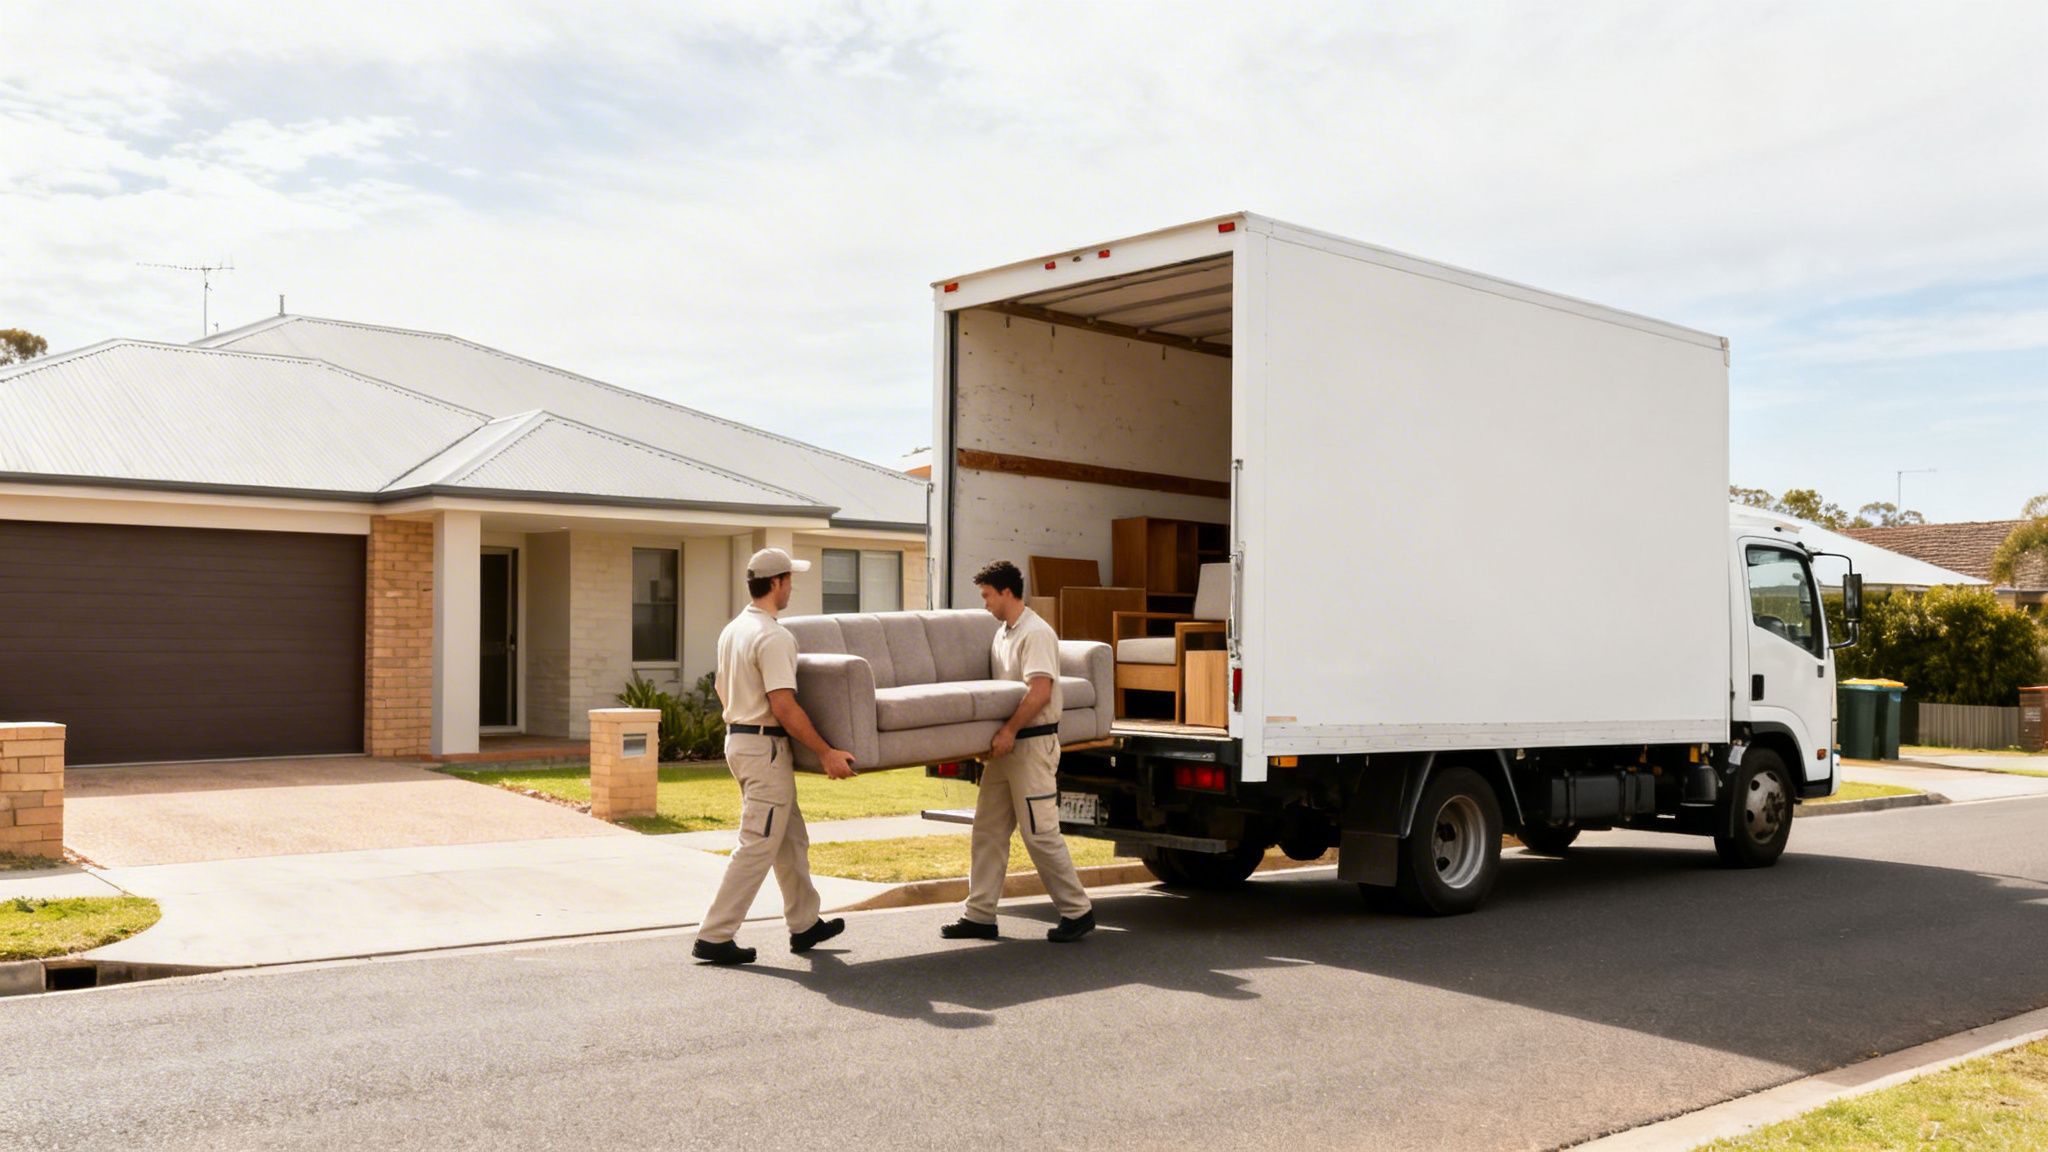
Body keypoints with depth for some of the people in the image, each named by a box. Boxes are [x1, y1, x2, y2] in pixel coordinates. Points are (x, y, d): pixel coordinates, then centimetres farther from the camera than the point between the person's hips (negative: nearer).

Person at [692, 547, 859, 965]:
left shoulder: (732, 630, 11)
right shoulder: (773, 636, -19)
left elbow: (721, 688, 23)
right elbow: (784, 707, -24)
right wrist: (826, 753, -20)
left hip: (738, 738, 10)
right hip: (765, 746, -10)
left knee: (791, 838, 18)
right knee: (758, 846, -5)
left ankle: (805, 925, 26)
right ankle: (714, 937, -3)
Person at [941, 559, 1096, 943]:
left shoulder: (1035, 633, -15)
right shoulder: (1002, 633, 16)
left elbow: (1040, 692, -24)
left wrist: (1009, 730, -24)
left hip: (1032, 743, -10)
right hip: (1005, 744, 10)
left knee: (1041, 833, -6)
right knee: (987, 830, 10)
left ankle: (1077, 910, 6)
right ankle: (980, 915, 15)